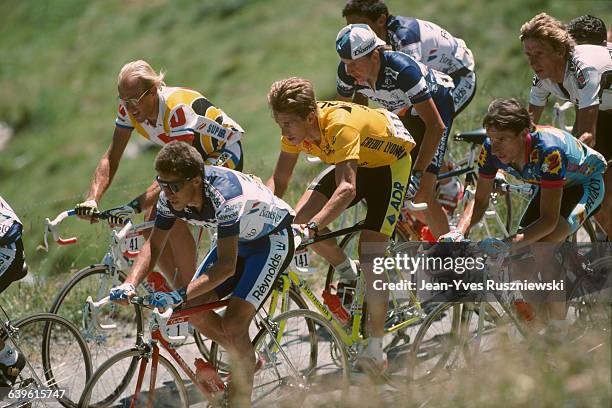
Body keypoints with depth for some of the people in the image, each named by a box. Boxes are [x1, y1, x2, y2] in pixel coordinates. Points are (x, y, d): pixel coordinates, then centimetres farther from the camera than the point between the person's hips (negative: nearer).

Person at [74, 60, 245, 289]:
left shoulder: (178, 108, -36)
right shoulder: (130, 109, -15)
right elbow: (111, 158, -12)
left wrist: (136, 206, -47)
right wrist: (92, 199, -28)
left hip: (224, 154, -8)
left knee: (175, 220, -24)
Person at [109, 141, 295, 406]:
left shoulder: (223, 194, -39)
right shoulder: (171, 196, -18)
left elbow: (227, 266, -41)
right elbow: (154, 245, -7)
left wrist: (179, 296, -49)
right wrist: (130, 284, -25)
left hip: (272, 239, -7)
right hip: (238, 239, 7)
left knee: (233, 324, -20)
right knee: (194, 309, -7)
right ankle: (250, 361, 15)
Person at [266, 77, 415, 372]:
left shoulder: (339, 125, -40)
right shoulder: (296, 128, -19)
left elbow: (347, 188, -49)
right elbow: (278, 180, -13)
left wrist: (312, 227, -60)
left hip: (389, 162, -7)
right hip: (353, 164, 7)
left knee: (370, 259, -15)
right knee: (300, 219, -17)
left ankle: (376, 350, -3)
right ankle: (347, 274, 9)